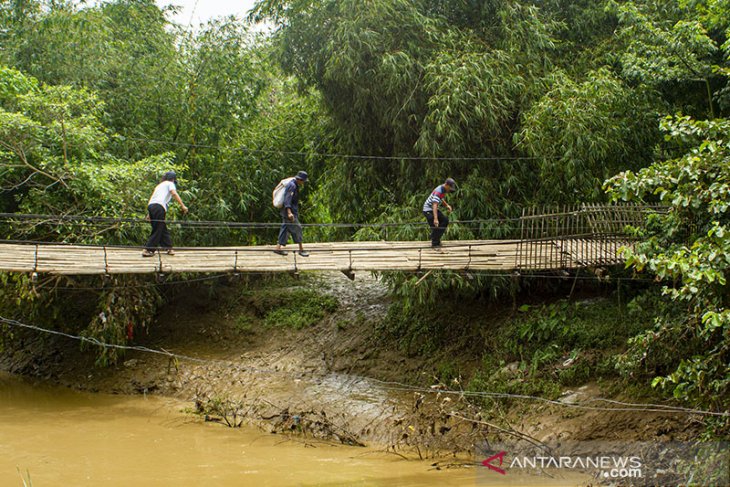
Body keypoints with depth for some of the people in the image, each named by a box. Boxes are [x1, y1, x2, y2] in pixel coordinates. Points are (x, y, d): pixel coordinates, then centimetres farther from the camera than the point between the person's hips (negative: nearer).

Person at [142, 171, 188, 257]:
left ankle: (169, 248, 18)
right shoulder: (170, 184, 13)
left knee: (163, 230, 16)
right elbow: (174, 193, -6)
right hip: (159, 206, -8)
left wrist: (149, 214, 27)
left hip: (150, 205, 8)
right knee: (157, 230, -5)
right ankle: (148, 250, -9)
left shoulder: (159, 185, 33)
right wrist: (183, 206, -11)